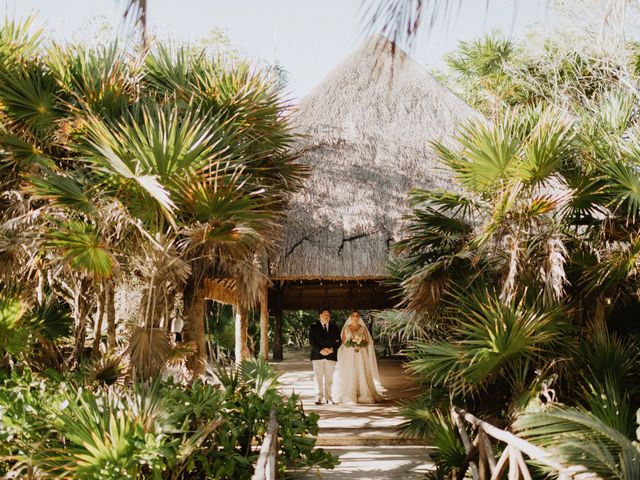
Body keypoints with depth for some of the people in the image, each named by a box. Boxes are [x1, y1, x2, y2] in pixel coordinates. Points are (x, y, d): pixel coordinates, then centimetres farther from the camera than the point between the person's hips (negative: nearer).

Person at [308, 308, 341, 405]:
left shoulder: (334, 327, 12)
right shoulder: (314, 327, 6)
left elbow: (338, 341, 8)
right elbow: (311, 341, -2)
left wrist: (331, 349, -10)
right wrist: (320, 350, -14)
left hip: (331, 355, 2)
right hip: (317, 355, -2)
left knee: (329, 377, 2)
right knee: (318, 377, -4)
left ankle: (328, 397, 6)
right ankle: (320, 397, -2)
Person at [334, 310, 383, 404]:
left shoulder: (363, 328, 9)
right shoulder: (346, 328, 10)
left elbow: (367, 342, 4)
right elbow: (343, 341, 3)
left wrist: (360, 345, -14)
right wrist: (352, 345, -13)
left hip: (361, 355, 0)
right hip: (348, 355, 0)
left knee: (362, 374, -7)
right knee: (349, 374, -6)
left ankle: (363, 396, -6)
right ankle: (349, 397, -6)